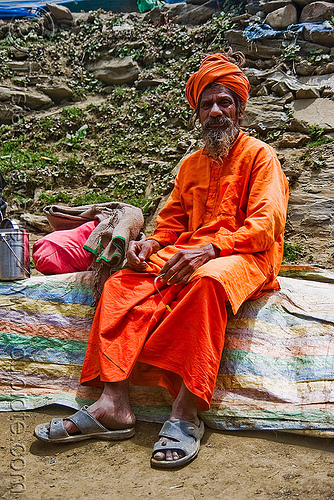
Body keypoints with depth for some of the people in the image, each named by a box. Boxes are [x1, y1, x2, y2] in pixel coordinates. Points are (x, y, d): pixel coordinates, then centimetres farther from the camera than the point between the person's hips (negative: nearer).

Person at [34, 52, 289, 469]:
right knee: (124, 283, -19)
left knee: (207, 279, -39)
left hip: (246, 258, -5)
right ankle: (113, 404, -27)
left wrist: (209, 249, -23)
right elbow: (171, 221, 20)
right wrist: (151, 244, -4)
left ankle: (187, 413, -37)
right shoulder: (191, 164, 21)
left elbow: (265, 224, -9)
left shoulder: (259, 155, 4)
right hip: (188, 256, 5)